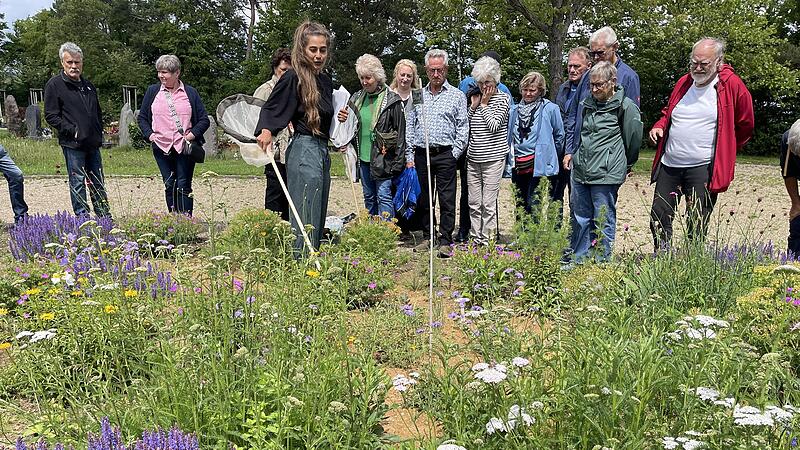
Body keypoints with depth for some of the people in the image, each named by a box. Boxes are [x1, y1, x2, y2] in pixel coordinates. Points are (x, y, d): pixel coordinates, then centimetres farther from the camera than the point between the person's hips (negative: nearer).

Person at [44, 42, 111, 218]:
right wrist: (72, 131, -16)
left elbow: (98, 113, 25)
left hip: (93, 143, 6)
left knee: (98, 183, 11)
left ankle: (105, 216, 18)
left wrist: (99, 133, 12)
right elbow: (51, 116, -9)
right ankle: (82, 217, 6)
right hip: (73, 144, -6)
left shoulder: (88, 85, 15)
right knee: (78, 183, 0)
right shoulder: (55, 85, -4)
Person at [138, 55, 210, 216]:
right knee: (169, 185, 5)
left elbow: (204, 120, 6)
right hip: (161, 146, 2)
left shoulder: (190, 92, 5)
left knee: (184, 186, -3)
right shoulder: (153, 91, 10)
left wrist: (193, 134, -8)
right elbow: (142, 117, 15)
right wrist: (149, 134, 1)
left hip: (184, 147, -2)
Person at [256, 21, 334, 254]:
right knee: (306, 217, -9)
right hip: (304, 149, -9)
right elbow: (271, 108, -9)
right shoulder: (293, 78, -8)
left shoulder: (326, 81, 15)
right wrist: (266, 130, -26)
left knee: (319, 214, 13)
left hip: (322, 149, 9)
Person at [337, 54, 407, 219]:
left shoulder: (391, 100, -8)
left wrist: (397, 164, -14)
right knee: (369, 197, 14)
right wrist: (342, 119, -2)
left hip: (383, 158, -6)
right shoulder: (357, 98, 11)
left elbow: (400, 133, -9)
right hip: (363, 157, 6)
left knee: (383, 196, -7)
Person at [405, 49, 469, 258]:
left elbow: (463, 128, 2)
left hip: (445, 154, -3)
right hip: (421, 154, 3)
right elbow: (409, 126, 13)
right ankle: (427, 237, 19)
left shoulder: (457, 96, 5)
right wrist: (409, 156, 6)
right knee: (423, 199, 8)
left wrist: (454, 154, -6)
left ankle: (445, 241, 3)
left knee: (447, 200, -3)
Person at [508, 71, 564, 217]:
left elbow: (559, 136, 7)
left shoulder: (550, 109, -1)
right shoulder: (514, 110, 13)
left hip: (540, 167, -5)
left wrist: (548, 155, 11)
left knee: (535, 210, -12)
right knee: (520, 208, 11)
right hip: (518, 167, 5)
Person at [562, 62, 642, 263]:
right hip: (580, 171, 6)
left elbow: (634, 139, 1)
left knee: (604, 222, 1)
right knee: (580, 220, 12)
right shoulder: (588, 103, 13)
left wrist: (625, 165, 12)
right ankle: (575, 263, 22)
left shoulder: (626, 106, -7)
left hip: (606, 173, -6)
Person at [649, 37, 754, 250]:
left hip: (703, 168, -5)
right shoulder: (684, 83, 10)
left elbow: (745, 126, 6)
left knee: (696, 227, -3)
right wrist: (659, 126, 6)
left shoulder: (732, 85, -4)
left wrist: (723, 152, 11)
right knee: (658, 219, 7)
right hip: (669, 164, 5)